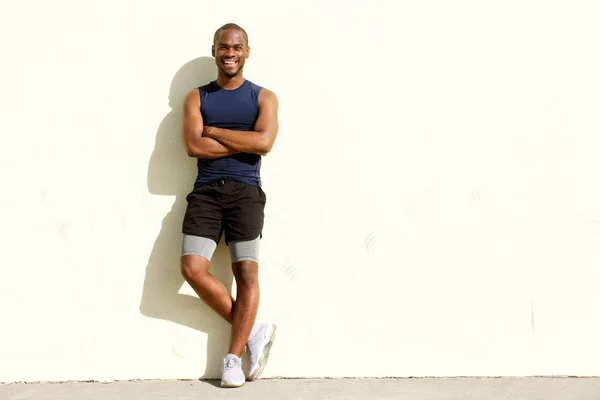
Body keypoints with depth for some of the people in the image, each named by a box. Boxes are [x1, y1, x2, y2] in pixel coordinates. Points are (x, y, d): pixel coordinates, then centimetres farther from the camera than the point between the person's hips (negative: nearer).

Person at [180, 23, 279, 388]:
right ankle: (252, 331, 5)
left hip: (245, 191, -1)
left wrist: (214, 131, -6)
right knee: (193, 268, -12)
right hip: (206, 192, 2)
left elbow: (264, 142, -11)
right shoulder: (197, 97, 10)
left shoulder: (264, 97, 7)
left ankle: (233, 357, 4)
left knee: (247, 272, -5)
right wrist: (243, 142, -7)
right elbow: (194, 146, -5)